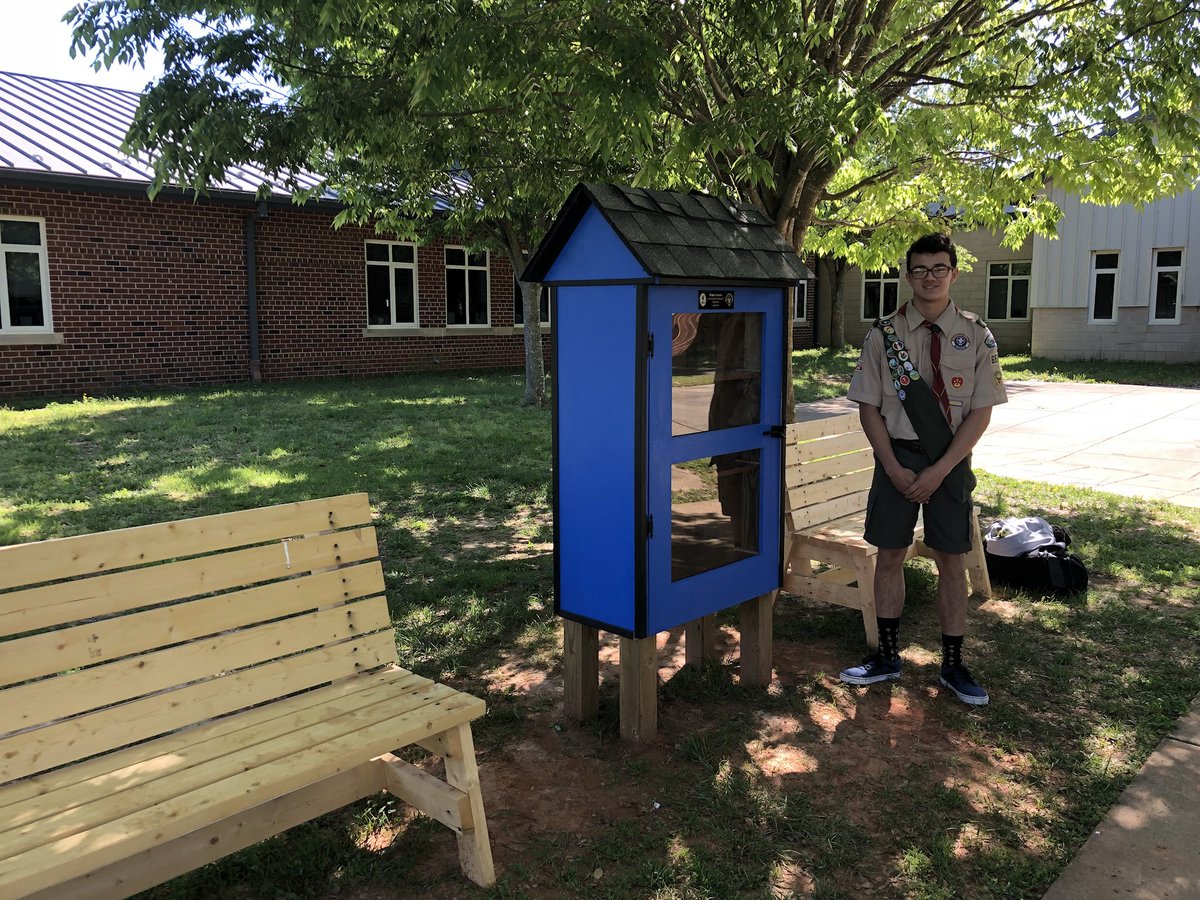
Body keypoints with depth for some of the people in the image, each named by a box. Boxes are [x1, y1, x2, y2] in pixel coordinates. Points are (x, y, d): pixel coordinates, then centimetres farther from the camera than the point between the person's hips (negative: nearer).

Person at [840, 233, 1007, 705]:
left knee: (952, 561, 7)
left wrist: (939, 470, -14)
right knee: (890, 556, 8)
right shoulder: (885, 334, -3)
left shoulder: (976, 336, -3)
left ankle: (952, 665, 23)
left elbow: (981, 412, -5)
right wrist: (895, 469, -10)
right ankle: (887, 657, 24)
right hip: (896, 456, 1)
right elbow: (869, 407, -2)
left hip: (951, 460, 0)